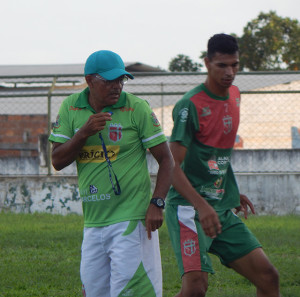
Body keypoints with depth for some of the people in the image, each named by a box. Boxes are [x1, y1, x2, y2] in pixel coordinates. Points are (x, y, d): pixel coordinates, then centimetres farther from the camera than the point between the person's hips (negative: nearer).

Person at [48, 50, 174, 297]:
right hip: (93, 222, 5)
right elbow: (58, 161, 3)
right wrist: (84, 133, -13)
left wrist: (157, 203, -14)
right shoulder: (71, 108, 6)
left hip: (131, 220, -5)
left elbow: (166, 159, -2)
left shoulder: (137, 108, -4)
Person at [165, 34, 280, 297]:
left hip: (223, 212, 8)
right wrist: (202, 206, -31)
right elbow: (172, 166, -19)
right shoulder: (190, 105, -14)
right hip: (189, 208, -8)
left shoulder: (234, 96, 12)